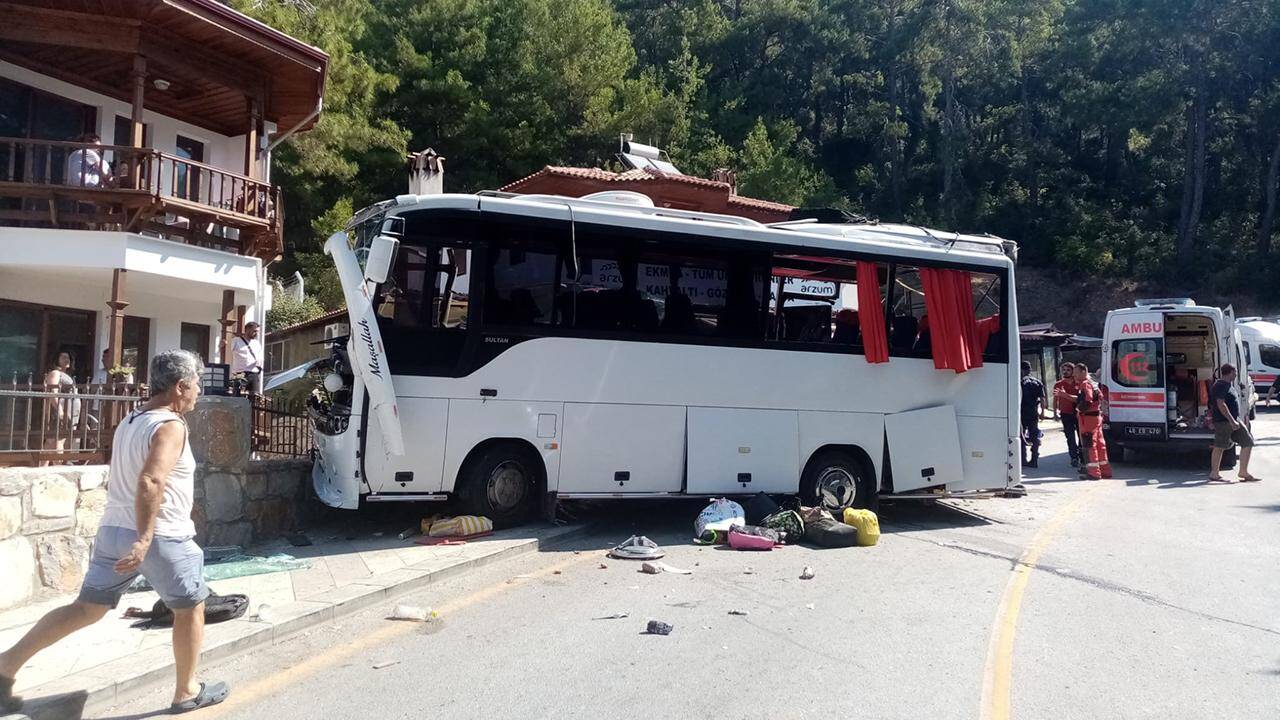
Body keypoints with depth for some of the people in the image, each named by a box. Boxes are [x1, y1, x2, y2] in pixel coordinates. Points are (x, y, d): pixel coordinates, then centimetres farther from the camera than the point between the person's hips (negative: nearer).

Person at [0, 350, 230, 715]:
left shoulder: (130, 422, 12)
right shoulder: (170, 426, -17)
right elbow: (150, 482, -31)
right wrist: (144, 539, -35)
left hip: (114, 530, 8)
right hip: (161, 537, -8)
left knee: (86, 608, 16)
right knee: (190, 608, 9)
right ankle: (187, 692, 18)